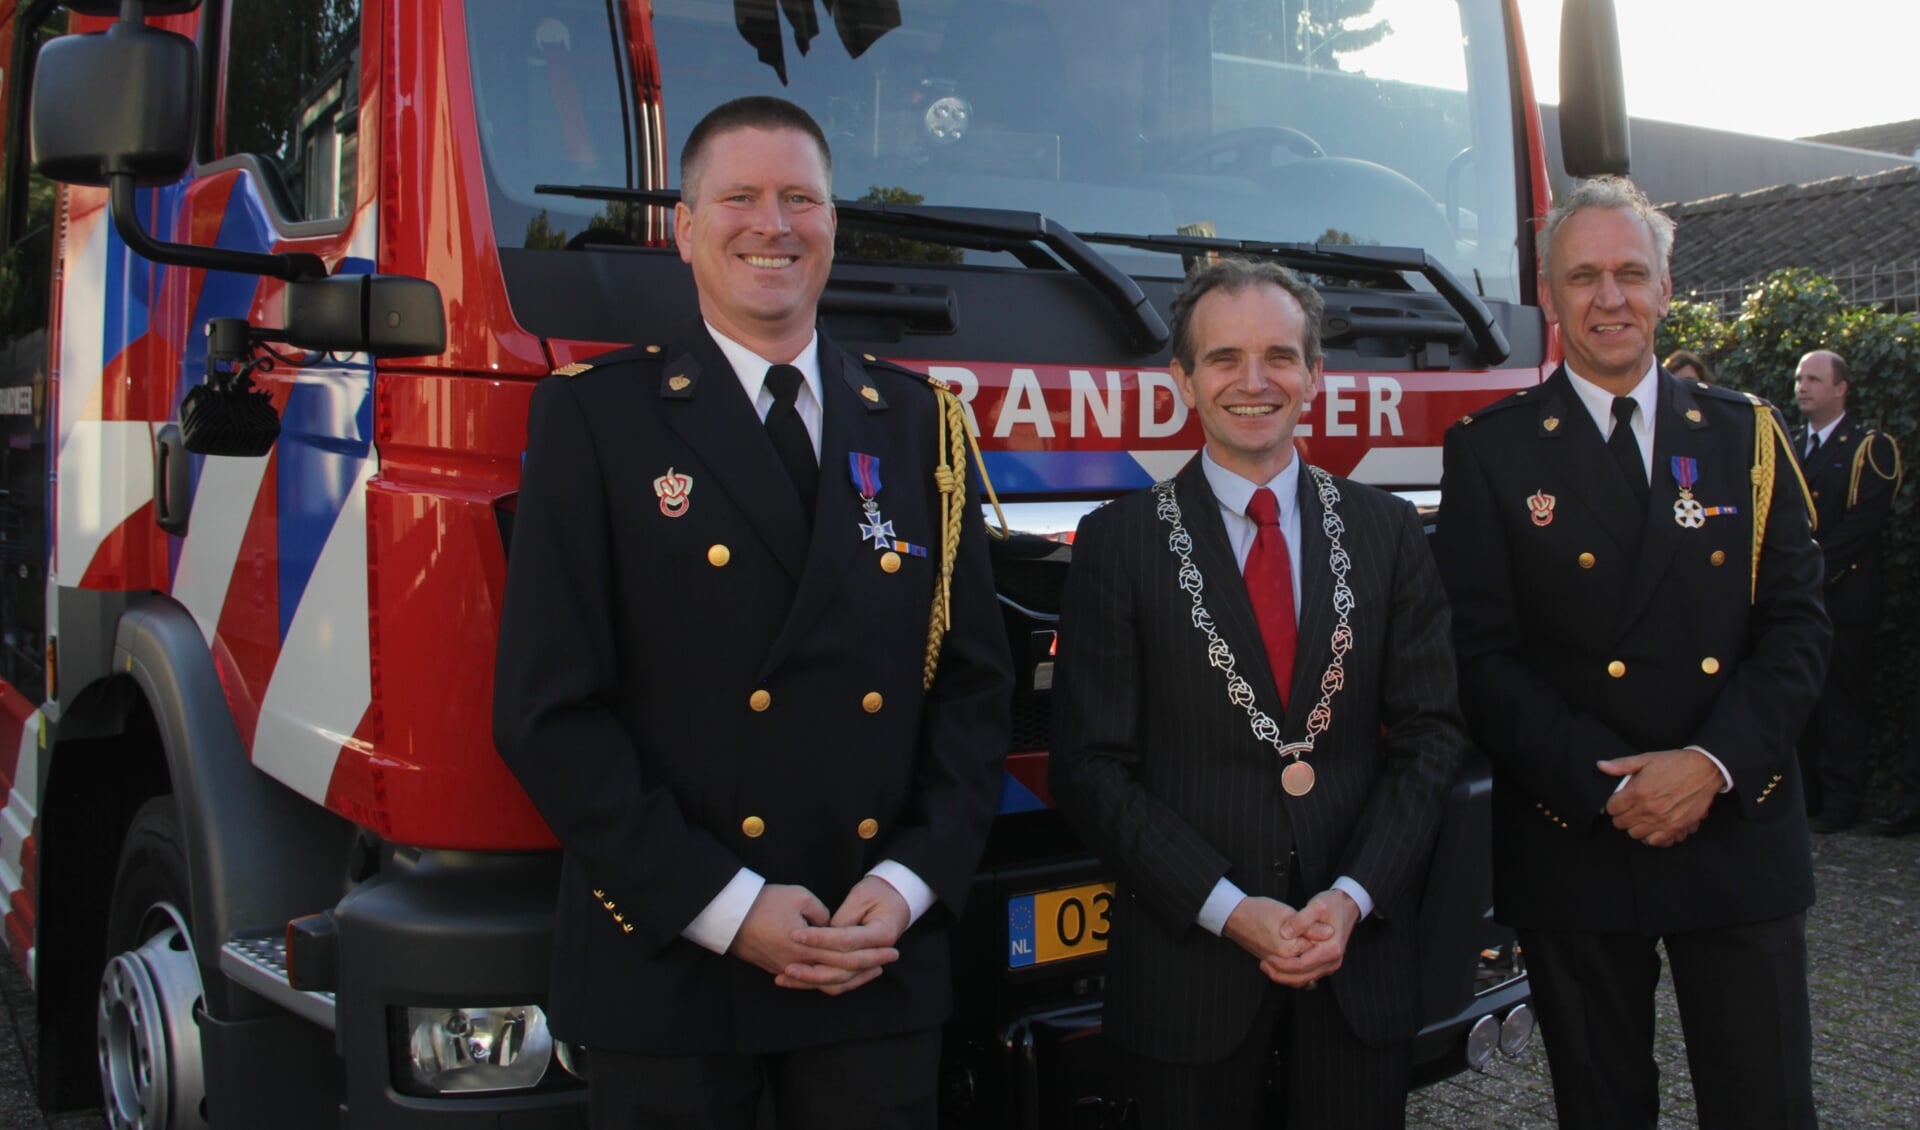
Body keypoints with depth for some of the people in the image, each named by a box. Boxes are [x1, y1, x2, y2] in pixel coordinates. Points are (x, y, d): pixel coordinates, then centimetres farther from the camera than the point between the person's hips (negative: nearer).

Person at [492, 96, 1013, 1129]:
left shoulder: (914, 420, 8)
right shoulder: (595, 415, -2)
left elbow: (973, 680, 8)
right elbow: (546, 707, -7)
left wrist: (912, 881, -5)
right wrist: (724, 906, -12)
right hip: (668, 967, -2)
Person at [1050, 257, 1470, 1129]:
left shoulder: (1388, 532, 6)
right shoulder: (1118, 543, -2)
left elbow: (1432, 734, 4)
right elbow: (1092, 768, -6)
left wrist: (1353, 897, -9)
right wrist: (1230, 911, -13)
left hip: (1359, 953, 2)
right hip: (1188, 963, -2)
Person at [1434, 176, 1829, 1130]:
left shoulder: (1747, 435, 8)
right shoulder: (1489, 451, 0)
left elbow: (1796, 626, 3)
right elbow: (1483, 656, -5)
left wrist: (1713, 761, -13)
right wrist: (1607, 783, -14)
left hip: (1740, 829, 2)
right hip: (1571, 843, -1)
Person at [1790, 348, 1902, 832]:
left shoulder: (1871, 448, -2)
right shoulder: (1789, 447, 16)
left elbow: (1864, 522, -11)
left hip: (1843, 596, -5)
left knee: (1840, 701, -2)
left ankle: (1841, 802, 4)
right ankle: (1806, 790, 13)